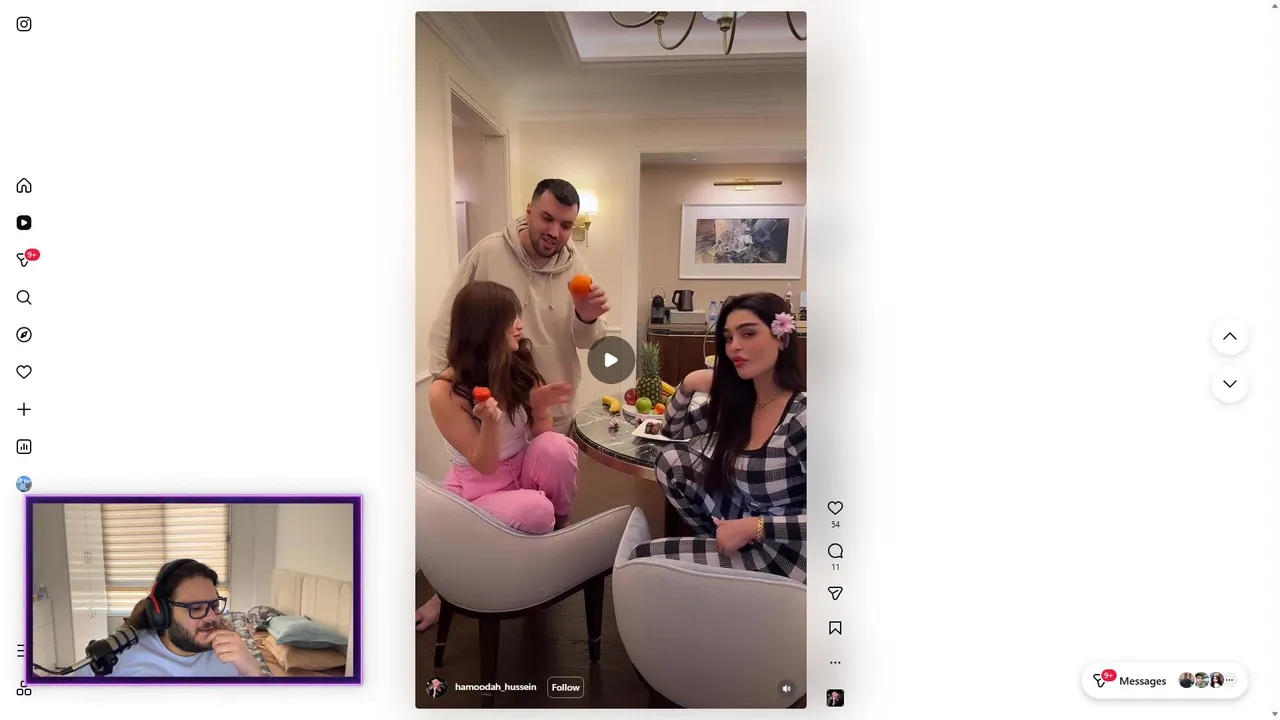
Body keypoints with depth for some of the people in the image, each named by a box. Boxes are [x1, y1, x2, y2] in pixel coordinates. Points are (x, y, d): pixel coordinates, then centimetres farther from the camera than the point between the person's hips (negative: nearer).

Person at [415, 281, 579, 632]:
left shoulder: (520, 369, -5)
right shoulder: (445, 392, -20)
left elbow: (544, 441, 0)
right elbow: (485, 465, -19)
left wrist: (539, 407, -21)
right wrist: (491, 422, -38)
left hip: (525, 471, 4)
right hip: (477, 490, -4)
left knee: (557, 447, -29)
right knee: (535, 511, -35)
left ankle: (560, 534, -1)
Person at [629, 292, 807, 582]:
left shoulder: (804, 417, -24)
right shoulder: (737, 401, 1)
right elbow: (673, 430, 15)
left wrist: (754, 528, -27)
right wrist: (688, 385, -5)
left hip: (784, 551, -8)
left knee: (643, 557, -8)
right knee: (671, 462, -1)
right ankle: (719, 543, 7)